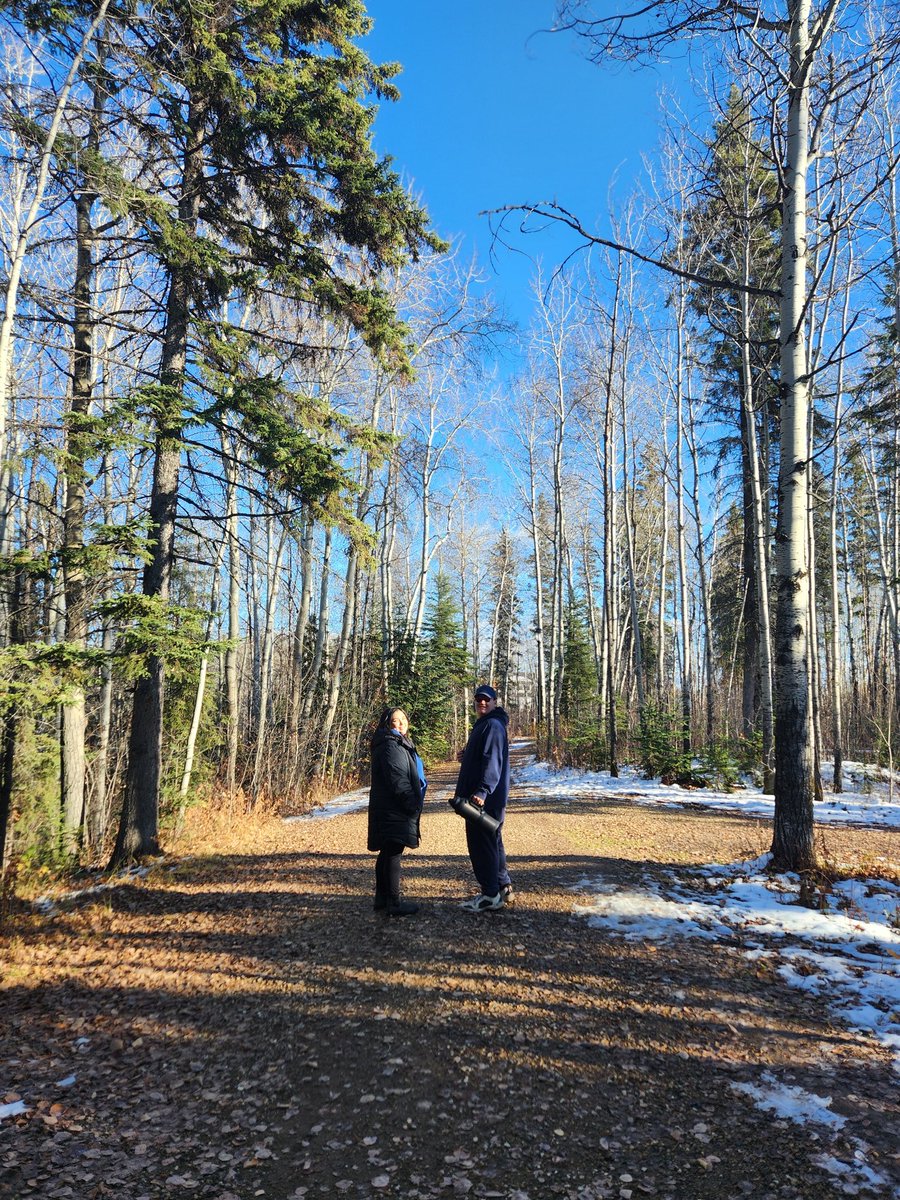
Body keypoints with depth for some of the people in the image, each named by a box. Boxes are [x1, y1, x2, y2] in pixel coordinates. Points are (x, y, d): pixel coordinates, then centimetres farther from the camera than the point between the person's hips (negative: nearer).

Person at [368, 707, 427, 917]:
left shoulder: (399, 744, 19)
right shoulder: (390, 746, -15)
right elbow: (397, 780, -21)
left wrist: (413, 803, 17)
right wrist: (412, 804, -16)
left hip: (389, 810, 11)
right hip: (393, 811, -11)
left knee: (387, 854, 16)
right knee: (393, 854, -6)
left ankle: (382, 898, 25)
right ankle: (394, 903, -1)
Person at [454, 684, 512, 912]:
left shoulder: (493, 726, -14)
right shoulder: (483, 725, 19)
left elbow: (493, 762, -24)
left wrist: (482, 791, -31)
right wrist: (467, 792, 22)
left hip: (485, 799, -10)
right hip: (478, 798, 10)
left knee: (483, 844, -5)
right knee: (492, 843, 16)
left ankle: (491, 895, 2)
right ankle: (503, 888, 25)